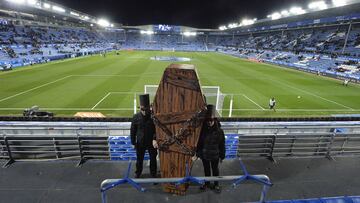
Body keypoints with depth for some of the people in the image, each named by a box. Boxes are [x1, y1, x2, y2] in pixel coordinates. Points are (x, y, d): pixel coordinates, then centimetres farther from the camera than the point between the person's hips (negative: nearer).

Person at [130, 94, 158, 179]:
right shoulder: (136, 117, -12)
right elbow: (133, 131, -3)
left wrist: (155, 139, -25)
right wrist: (133, 143, 1)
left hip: (152, 142, -1)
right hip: (140, 143, 1)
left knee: (153, 160, 14)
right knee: (139, 159, 19)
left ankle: (153, 175, 36)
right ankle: (137, 174, 44)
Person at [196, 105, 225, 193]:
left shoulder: (219, 131, -17)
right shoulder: (202, 130, -12)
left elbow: (222, 144, -9)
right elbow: (198, 142, -2)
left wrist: (222, 156, -4)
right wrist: (198, 153, 3)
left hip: (215, 155, -2)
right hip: (204, 154, 2)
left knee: (215, 170, 19)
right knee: (206, 169, 21)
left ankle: (216, 185, 40)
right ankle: (207, 183, 44)